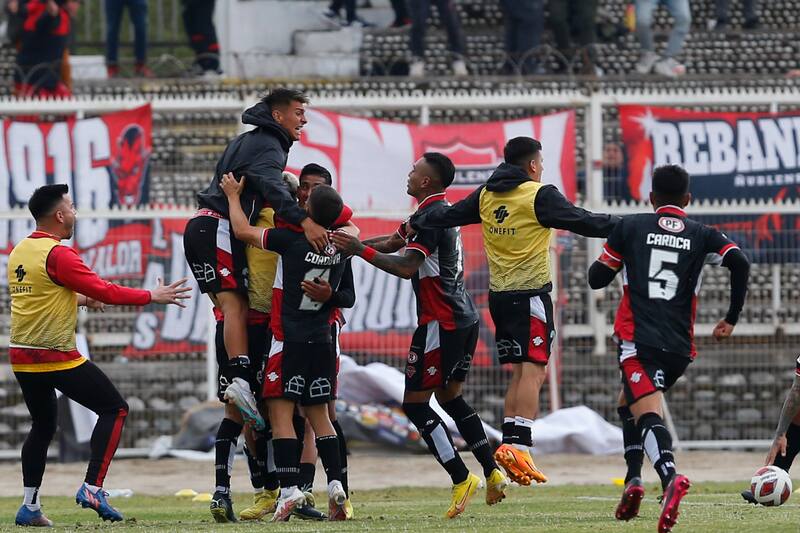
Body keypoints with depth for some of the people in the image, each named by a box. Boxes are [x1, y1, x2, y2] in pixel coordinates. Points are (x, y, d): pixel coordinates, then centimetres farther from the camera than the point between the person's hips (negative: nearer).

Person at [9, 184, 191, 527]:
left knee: (43, 426, 21)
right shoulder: (58, 255, -15)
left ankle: (30, 506, 17)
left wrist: (79, 299, 28)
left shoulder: (18, 252, 10)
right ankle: (92, 487, -6)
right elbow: (104, 292, -15)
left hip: (21, 356, 8)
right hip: (57, 357, -8)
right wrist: (152, 297, -5)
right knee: (114, 409, 3)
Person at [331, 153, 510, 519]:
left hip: (441, 323, -10)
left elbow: (406, 266, -24)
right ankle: (493, 473, 15)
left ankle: (461, 479, -9)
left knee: (415, 404, -5)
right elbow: (395, 241, 20)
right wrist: (353, 244, 11)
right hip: (465, 319, 10)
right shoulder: (442, 211, 15)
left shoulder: (432, 216, -16)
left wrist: (361, 251, -22)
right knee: (450, 397, 20)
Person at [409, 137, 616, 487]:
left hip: (499, 296, 7)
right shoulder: (540, 196, -8)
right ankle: (519, 445, -24)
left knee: (522, 373, 12)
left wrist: (415, 223, 37)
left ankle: (509, 443, 5)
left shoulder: (486, 196, 10)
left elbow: (448, 215, 19)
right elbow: (581, 222, -11)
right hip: (531, 294, -7)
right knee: (532, 370, -12)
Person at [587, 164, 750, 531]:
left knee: (648, 415, -17)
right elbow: (739, 264, -4)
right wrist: (731, 319, 6)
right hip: (680, 347, 4)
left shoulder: (629, 227, 8)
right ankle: (633, 479, 10)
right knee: (630, 402, 27)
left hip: (638, 340, -4)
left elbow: (597, 278, 11)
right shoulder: (702, 235, 12)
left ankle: (670, 476, -46)